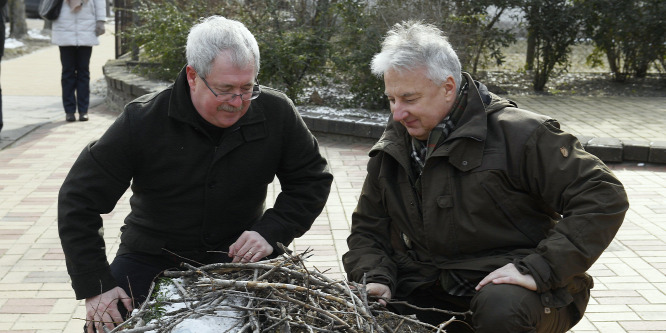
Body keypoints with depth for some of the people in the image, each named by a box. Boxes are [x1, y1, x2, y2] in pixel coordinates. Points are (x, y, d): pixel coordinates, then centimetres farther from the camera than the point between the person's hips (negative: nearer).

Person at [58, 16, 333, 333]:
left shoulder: (276, 113, -13)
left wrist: (271, 232, -17)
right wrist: (95, 287, -18)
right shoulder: (141, 121, -18)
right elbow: (78, 198, -13)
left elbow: (312, 180, 0)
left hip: (242, 255, 1)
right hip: (153, 258, -1)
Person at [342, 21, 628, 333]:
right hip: (427, 292, 4)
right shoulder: (390, 152, 9)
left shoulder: (517, 132, -11)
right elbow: (367, 229, 17)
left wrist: (538, 269, -23)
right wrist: (375, 278, -5)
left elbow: (604, 197, -15)